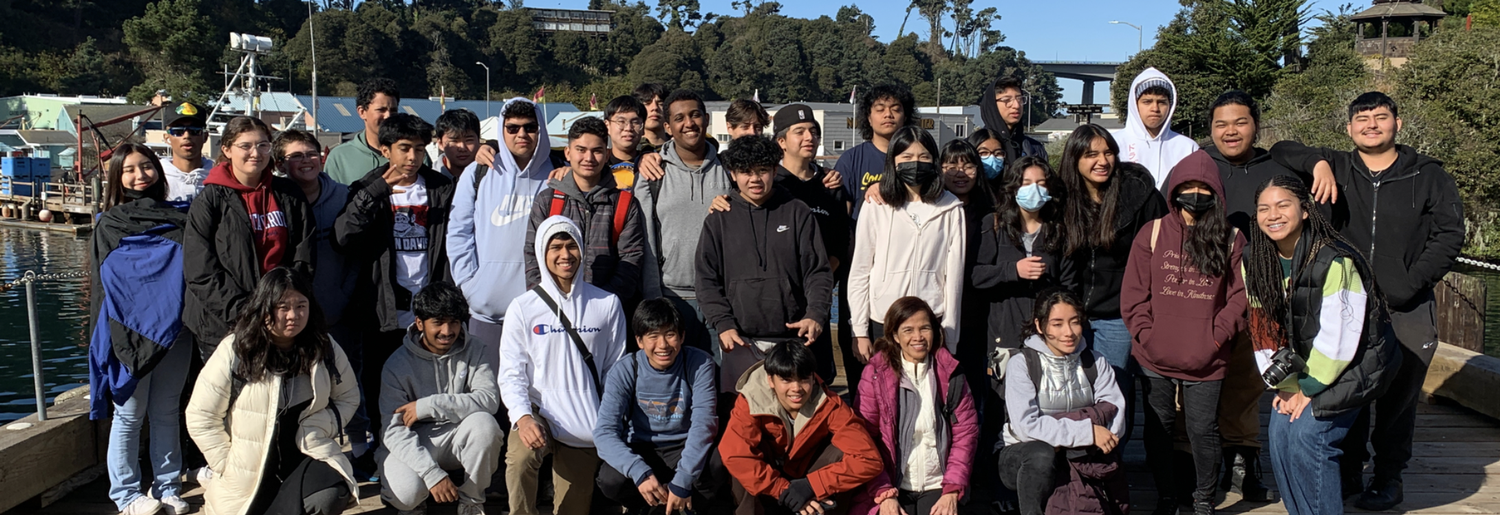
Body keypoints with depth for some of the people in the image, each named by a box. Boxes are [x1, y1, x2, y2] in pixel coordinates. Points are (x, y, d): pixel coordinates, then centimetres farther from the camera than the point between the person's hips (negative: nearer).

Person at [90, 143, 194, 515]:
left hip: (173, 333, 2)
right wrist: (109, 340, -5)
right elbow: (101, 287, 1)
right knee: (129, 415, 4)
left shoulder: (176, 221, 9)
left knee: (166, 413, 10)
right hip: (129, 335, -2)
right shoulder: (108, 227, 2)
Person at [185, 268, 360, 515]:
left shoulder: (324, 348, -3)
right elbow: (200, 417, -6)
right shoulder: (234, 351, -11)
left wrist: (317, 429, -9)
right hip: (247, 471, 0)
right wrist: (227, 466, -8)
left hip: (304, 457, 1)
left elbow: (348, 397, 8)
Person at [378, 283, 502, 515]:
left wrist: (429, 405, -25)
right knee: (407, 493, -31)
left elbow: (489, 398, -19)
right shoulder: (397, 364, -9)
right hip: (412, 444, -2)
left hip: (457, 439, 2)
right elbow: (395, 431, -16)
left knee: (484, 422, -30)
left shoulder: (473, 352, -3)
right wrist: (433, 474, -28)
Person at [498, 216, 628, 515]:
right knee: (520, 455, -33)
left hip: (585, 422, 2)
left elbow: (615, 369, 6)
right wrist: (522, 417, -22)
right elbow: (511, 373, -4)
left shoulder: (607, 304, 3)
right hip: (539, 411, -2)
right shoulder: (523, 308, 0)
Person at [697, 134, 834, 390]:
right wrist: (723, 324, -7)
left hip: (794, 336, 0)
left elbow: (818, 272, 5)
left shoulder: (798, 213, 8)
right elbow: (707, 280, 7)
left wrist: (815, 315, -11)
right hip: (740, 340, 0)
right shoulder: (719, 220, 10)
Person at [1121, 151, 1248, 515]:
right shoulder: (1153, 233, 2)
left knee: (1203, 431, 6)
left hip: (1206, 362, -1)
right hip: (1155, 360, 1)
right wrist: (1145, 332, -8)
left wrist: (1217, 336, -10)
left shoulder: (1231, 240, 2)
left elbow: (1240, 296, 0)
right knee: (1158, 430, 12)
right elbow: (1133, 291, 0)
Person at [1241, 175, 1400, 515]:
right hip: (1303, 367, 6)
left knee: (1309, 433, -17)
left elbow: (1338, 338, -22)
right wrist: (1287, 385, -2)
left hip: (1352, 365, -6)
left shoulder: (1334, 261, -23)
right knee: (1280, 431, -5)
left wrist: (1308, 389, -14)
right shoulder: (1256, 263, -2)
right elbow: (1262, 328, 2)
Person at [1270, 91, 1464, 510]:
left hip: (1407, 311, -1)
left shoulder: (1428, 175, 5)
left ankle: (1389, 476, 19)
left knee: (1398, 397, 4)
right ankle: (1348, 471, 20)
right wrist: (1317, 162, -10)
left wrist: (1409, 284, -10)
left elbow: (1449, 234, 0)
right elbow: (1281, 152, 11)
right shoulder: (1337, 169, 8)